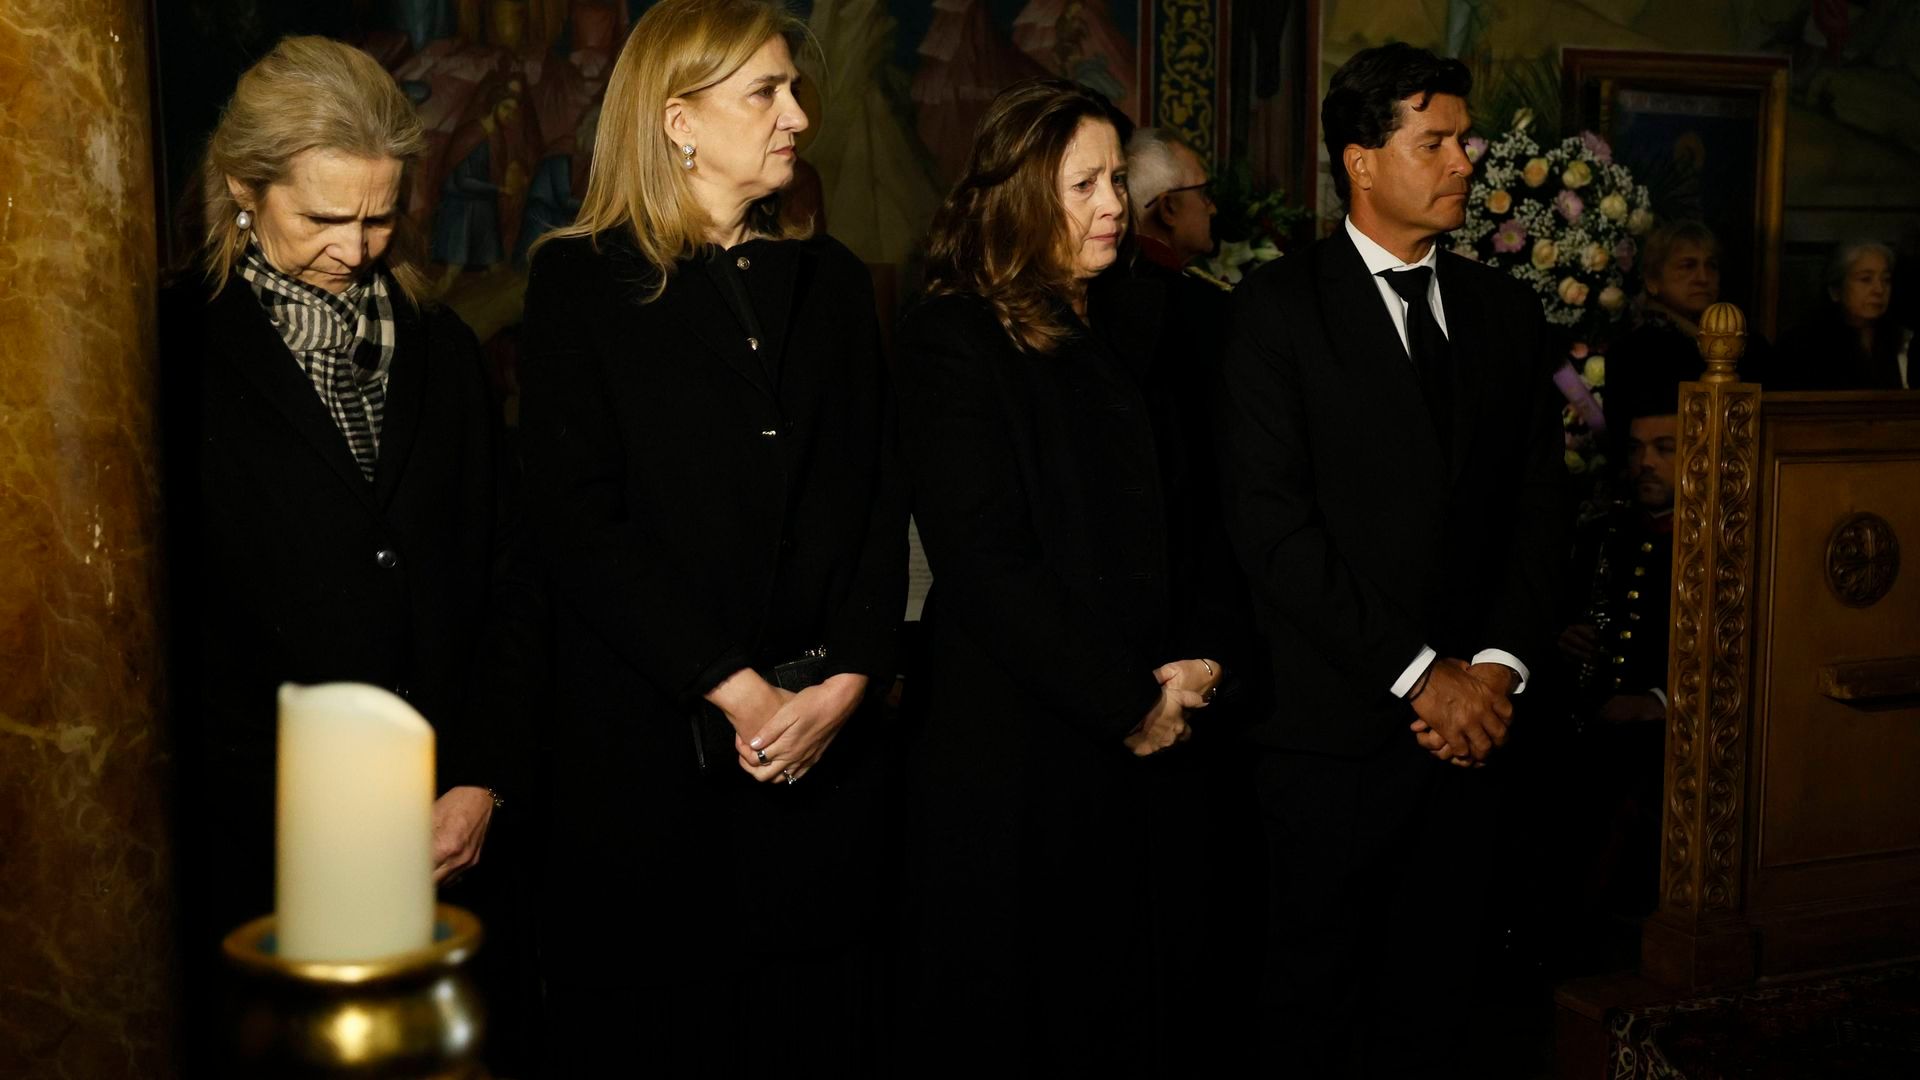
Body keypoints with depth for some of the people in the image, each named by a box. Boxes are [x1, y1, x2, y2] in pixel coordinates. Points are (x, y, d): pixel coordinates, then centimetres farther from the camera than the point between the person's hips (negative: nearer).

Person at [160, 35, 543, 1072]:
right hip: (262, 856, -4)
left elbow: (508, 585, 11)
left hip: (454, 841, 4)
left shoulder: (441, 351, 11)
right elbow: (164, 619, -5)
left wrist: (484, 780, 1)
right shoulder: (177, 355, -3)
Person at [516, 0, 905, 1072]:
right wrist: (735, 691, -14)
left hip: (828, 740, 4)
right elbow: (581, 524, -9)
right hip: (653, 742, -3)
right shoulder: (584, 281, -1)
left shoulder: (832, 280, 12)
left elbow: (883, 501, 7)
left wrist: (847, 682, -7)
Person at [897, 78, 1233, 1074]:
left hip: (1142, 734, 6)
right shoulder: (952, 339, -11)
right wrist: (1127, 701, -13)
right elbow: (985, 561, -17)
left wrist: (1195, 654, -1)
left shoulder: (1124, 323, 10)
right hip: (1013, 741, -6)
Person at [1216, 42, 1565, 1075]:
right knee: (1319, 987, 7)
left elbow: (1537, 504, 10)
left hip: (1469, 719, 4)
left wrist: (1499, 664, -5)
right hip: (1332, 720, -4)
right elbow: (1270, 523, -11)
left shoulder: (1505, 310, 12)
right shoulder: (1278, 307, -4)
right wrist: (1417, 674, -12)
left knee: (1436, 984, 9)